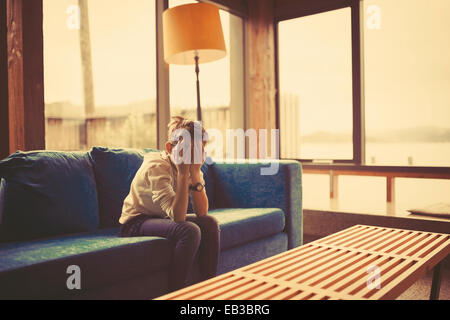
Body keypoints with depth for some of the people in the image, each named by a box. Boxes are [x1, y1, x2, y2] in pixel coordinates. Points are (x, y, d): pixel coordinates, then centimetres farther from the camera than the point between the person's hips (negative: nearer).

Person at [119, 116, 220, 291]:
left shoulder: (193, 167, -5)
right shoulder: (156, 167, -26)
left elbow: (202, 213, -16)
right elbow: (178, 216, -34)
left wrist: (195, 173, -25)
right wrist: (183, 173, -35)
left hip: (163, 218, 7)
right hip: (135, 224, -7)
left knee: (210, 223, -13)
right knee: (190, 231, -29)